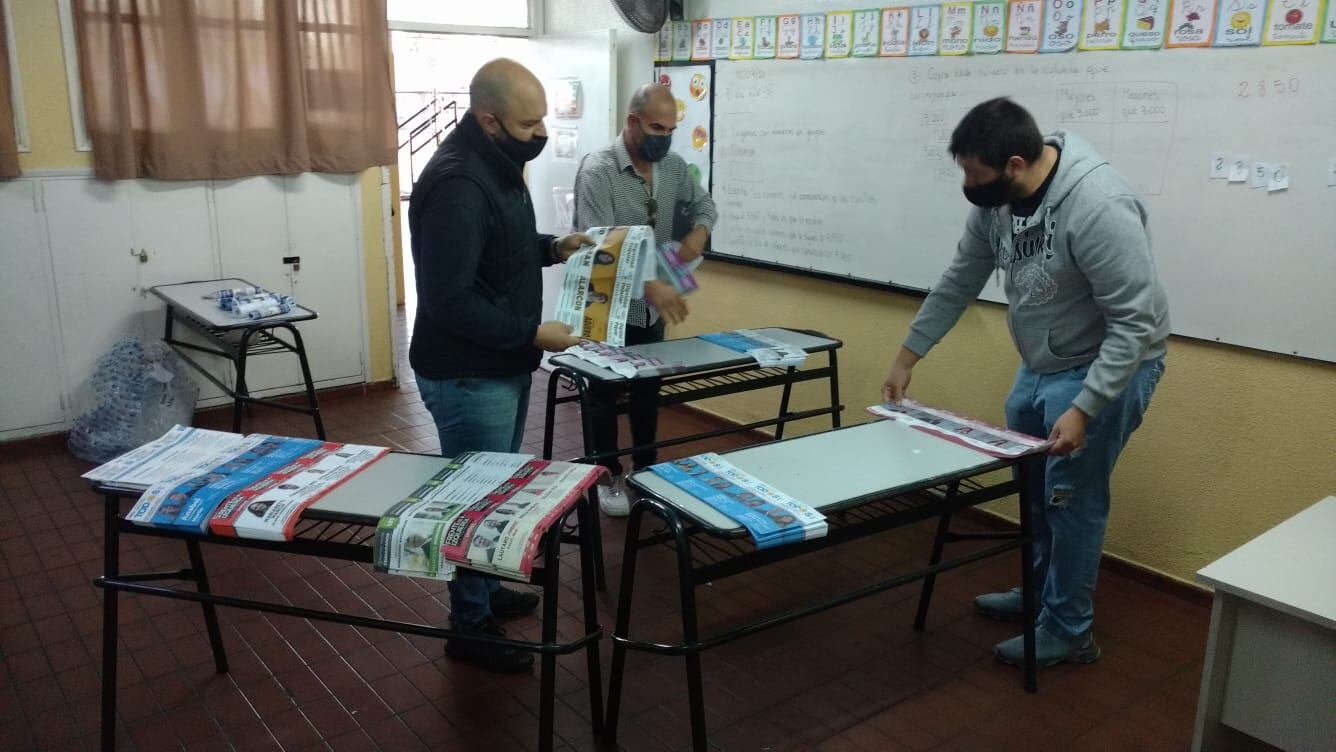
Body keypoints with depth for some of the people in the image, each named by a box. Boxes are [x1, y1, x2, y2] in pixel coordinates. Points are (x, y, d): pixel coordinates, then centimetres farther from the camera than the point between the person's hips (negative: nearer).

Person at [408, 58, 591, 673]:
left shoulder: (497, 164, 6)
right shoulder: (456, 185, -26)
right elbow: (450, 301, -28)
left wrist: (553, 249, 5)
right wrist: (533, 333, -24)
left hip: (502, 365, 10)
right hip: (468, 375, -10)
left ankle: (484, 589, 40)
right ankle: (469, 626, 21)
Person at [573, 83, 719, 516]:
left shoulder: (673, 167, 2)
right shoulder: (598, 169, -19)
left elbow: (704, 203, 17)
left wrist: (699, 230, -8)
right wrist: (651, 285, -40)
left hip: (652, 308, 6)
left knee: (648, 391, 18)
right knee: (605, 397, 8)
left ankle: (646, 470, 34)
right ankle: (608, 479, 22)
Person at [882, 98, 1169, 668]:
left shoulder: (1099, 207, -32)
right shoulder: (995, 199, -7)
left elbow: (1136, 323, -28)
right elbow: (959, 282, 6)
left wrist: (1083, 409, -32)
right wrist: (907, 356, 8)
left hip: (1105, 368, -8)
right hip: (1040, 365, 8)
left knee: (1071, 498, -1)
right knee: (1032, 488, 19)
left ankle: (1068, 632, 17)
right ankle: (1040, 591, 40)